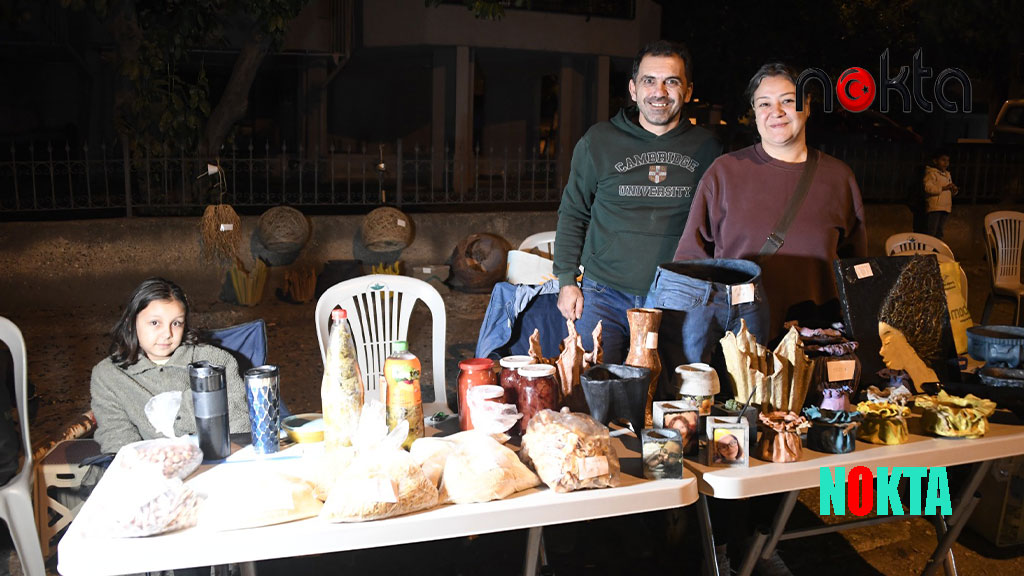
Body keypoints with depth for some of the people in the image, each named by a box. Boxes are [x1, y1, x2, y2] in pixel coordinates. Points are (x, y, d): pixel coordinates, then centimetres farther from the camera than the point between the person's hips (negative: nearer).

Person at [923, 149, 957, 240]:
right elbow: (928, 187, -21)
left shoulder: (947, 174, 19)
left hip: (946, 207, 8)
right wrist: (943, 188, -25)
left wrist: (954, 190, 3)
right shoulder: (931, 173, -7)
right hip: (935, 207, -8)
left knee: (939, 231, 14)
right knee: (931, 231, -9)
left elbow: (950, 191, 27)